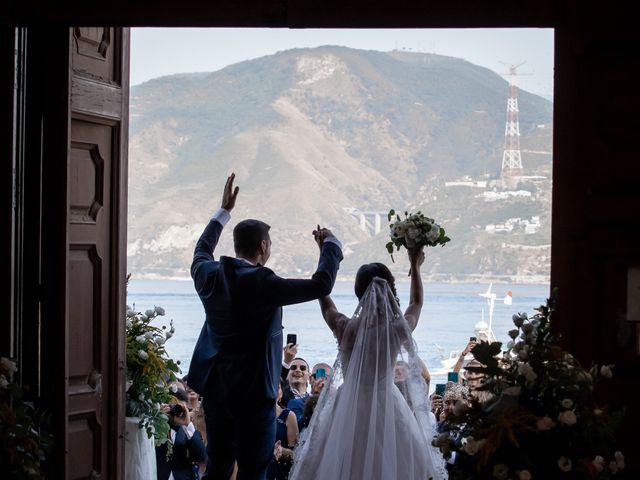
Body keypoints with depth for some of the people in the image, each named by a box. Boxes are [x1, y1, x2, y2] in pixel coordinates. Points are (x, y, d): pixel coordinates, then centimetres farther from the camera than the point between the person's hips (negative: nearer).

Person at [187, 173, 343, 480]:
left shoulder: (209, 275, -1)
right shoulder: (263, 284, -20)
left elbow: (201, 251, 24)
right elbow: (322, 284, -17)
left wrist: (224, 211, 31)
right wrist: (330, 245, 0)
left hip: (214, 386, 7)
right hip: (253, 389, -7)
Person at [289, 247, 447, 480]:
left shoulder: (345, 328, -16)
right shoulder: (399, 330, -14)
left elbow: (324, 299, 4)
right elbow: (416, 302, 9)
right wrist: (415, 266, 24)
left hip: (348, 410, 0)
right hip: (387, 408, 1)